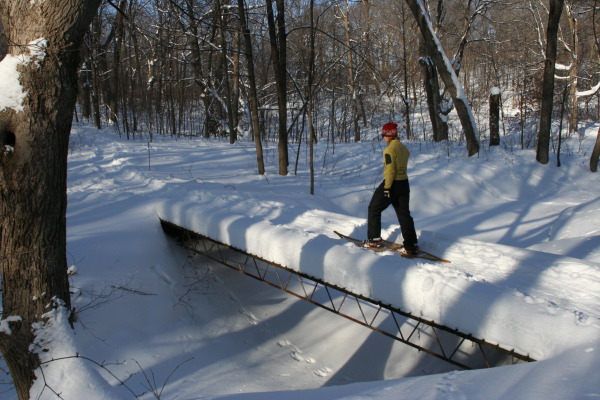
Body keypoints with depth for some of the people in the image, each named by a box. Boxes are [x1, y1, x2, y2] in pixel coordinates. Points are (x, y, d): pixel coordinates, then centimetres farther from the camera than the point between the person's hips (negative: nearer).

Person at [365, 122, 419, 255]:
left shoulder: (390, 149, -15)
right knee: (404, 214, 10)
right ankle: (411, 245, 8)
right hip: (404, 183, 8)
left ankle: (374, 240, 10)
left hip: (392, 184, -8)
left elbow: (390, 170, -21)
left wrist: (387, 188, -20)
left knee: (374, 209, 9)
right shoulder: (404, 148, 11)